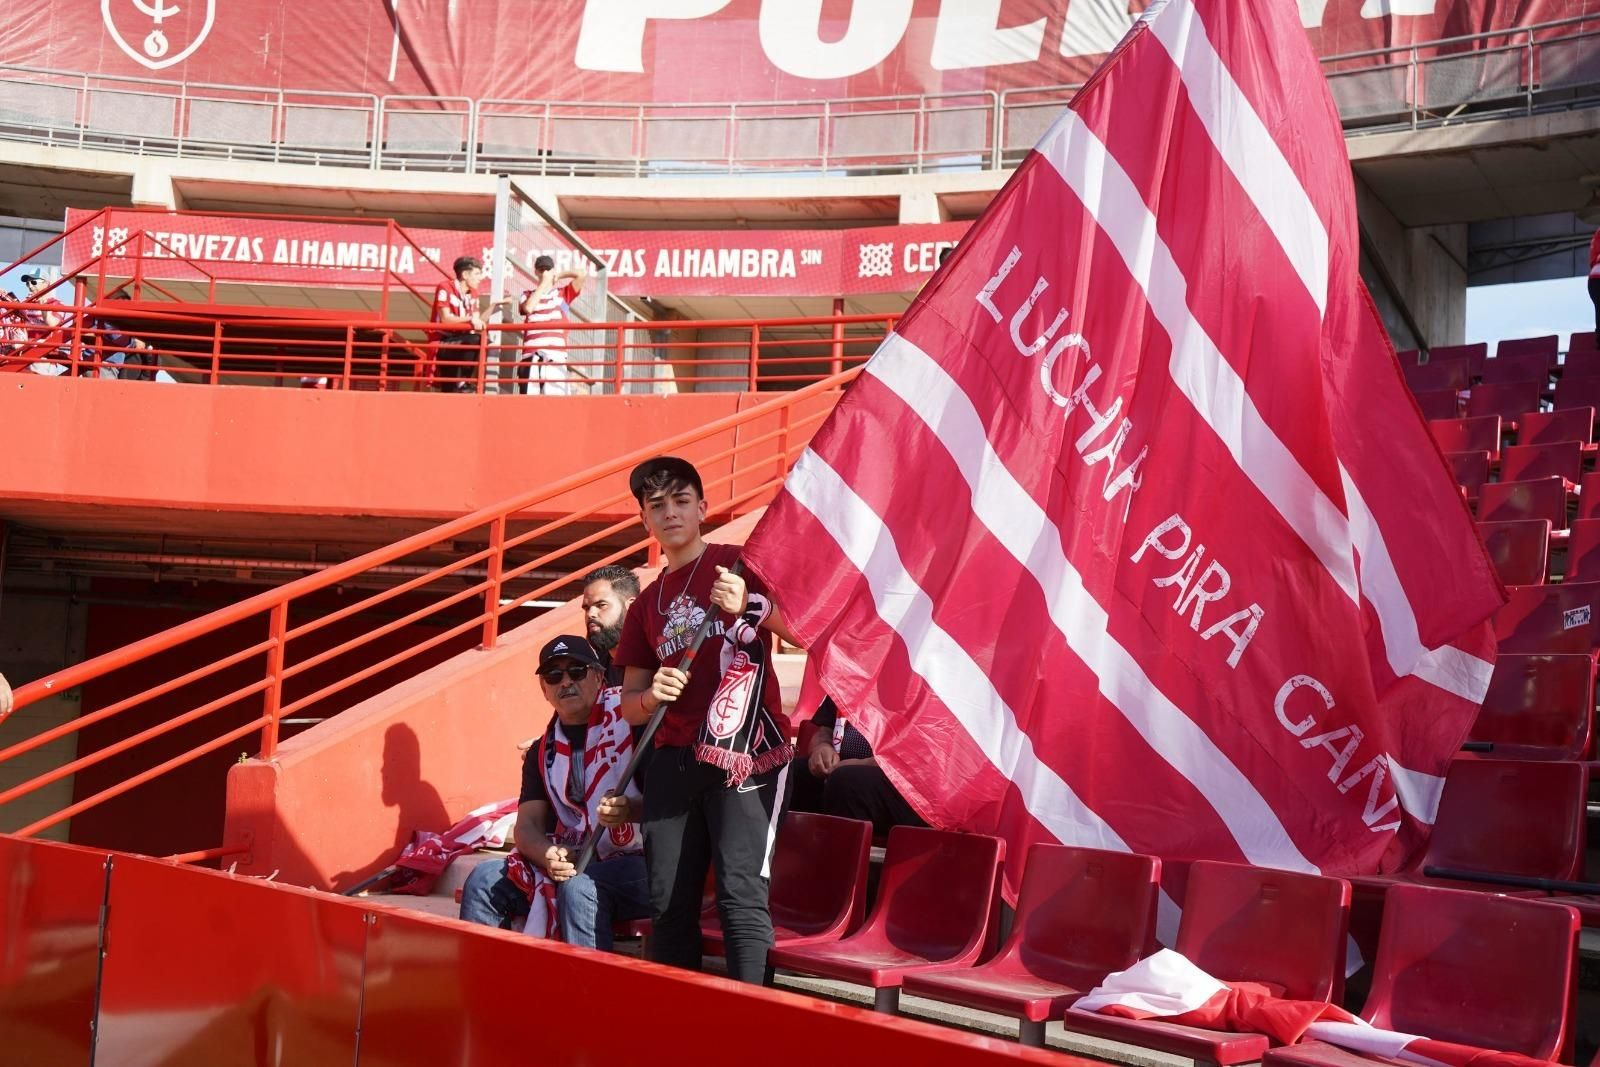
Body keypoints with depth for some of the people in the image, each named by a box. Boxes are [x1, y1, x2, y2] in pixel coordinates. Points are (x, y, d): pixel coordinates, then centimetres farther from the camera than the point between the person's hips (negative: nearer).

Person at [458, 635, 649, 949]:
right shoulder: (544, 752, 16)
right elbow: (527, 825, 9)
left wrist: (631, 809, -32)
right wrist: (550, 856, -14)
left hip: (641, 859, -6)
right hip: (576, 861, 6)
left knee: (578, 886, -34)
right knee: (484, 881, -7)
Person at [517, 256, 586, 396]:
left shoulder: (563, 292, 17)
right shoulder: (528, 295, 20)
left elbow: (580, 273, 3)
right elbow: (528, 308, -3)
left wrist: (558, 276, 16)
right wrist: (543, 283, 5)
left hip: (555, 354, -1)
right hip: (531, 354, 2)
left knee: (555, 397, -13)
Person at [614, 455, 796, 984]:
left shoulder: (740, 564, 5)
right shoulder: (646, 605, 19)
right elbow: (628, 705, 20)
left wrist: (751, 606, -21)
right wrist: (651, 694, -3)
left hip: (744, 755, -5)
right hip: (673, 759, 6)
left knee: (741, 892, -15)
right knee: (668, 901, 5)